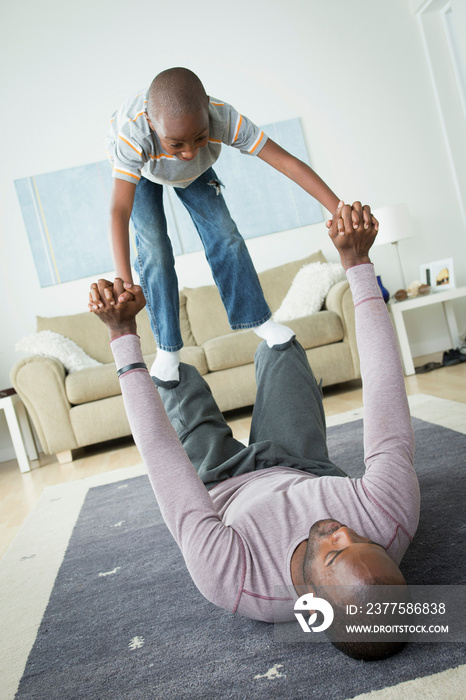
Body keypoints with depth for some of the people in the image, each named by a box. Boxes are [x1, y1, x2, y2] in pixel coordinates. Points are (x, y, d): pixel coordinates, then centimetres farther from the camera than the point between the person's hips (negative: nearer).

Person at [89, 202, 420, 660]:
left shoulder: (229, 581, -49)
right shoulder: (395, 518, -44)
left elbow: (158, 450, -43)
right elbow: (386, 387, -40)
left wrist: (123, 334, -37)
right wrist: (357, 262, -37)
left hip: (223, 491, -2)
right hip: (305, 472, 2)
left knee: (176, 373, 11)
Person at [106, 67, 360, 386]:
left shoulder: (223, 119, -42)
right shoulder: (133, 134, -48)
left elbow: (287, 161, -42)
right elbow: (120, 210, -53)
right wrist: (124, 285, -64)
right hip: (138, 166, -2)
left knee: (222, 232, -7)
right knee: (153, 248, -13)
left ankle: (258, 319, 8)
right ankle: (168, 349, -2)